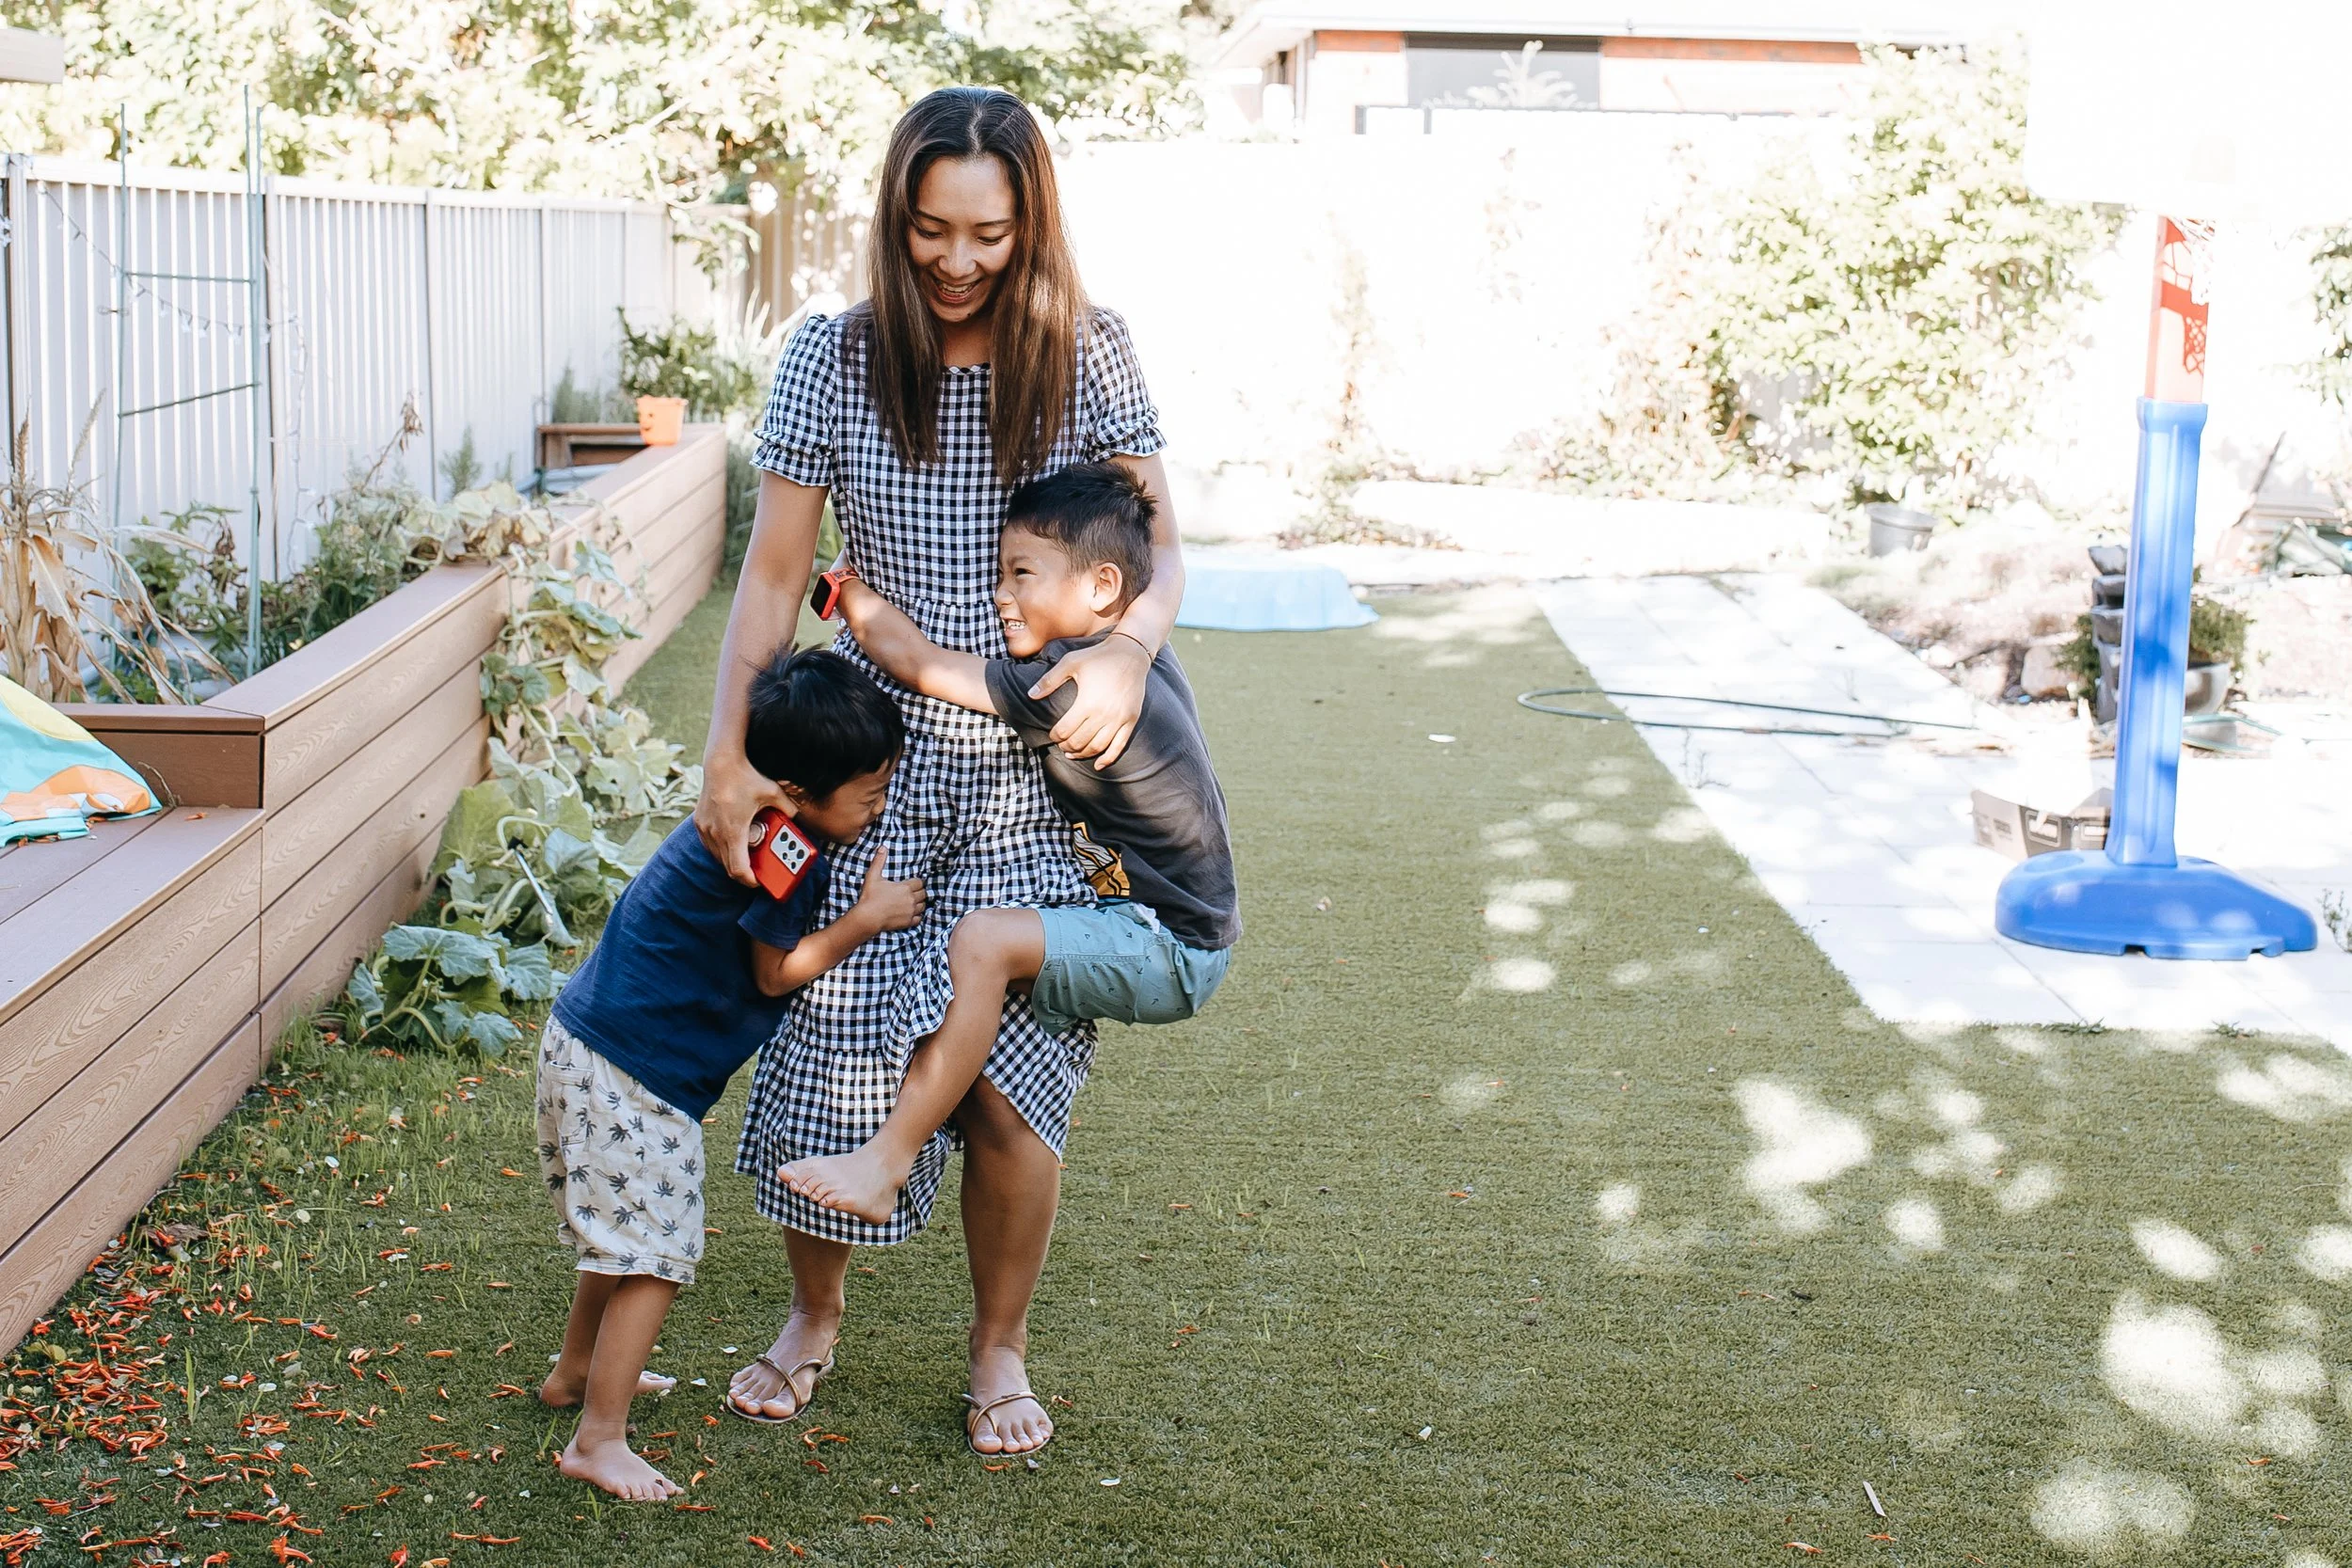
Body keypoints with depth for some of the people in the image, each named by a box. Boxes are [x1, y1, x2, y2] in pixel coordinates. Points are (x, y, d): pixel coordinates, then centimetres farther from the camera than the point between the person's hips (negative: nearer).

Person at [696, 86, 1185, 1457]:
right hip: (875, 758, 1)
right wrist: (731, 754, -12)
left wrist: (1128, 649, -24)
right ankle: (815, 1313, 31)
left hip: (1035, 776, 0)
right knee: (835, 1046, 3)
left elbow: (1158, 547, -2)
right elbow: (775, 571, -4)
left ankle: (1000, 1346, 22)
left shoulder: (1089, 355, -5)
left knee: (1013, 1083, -2)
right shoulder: (835, 358, -5)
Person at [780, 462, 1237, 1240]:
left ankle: (886, 1162, -22)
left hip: (1170, 952, -11)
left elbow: (921, 664, -19)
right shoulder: (1141, 660, 4)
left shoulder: (1071, 687, -24)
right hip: (1174, 931, 11)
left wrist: (848, 588, -4)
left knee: (982, 940, -25)